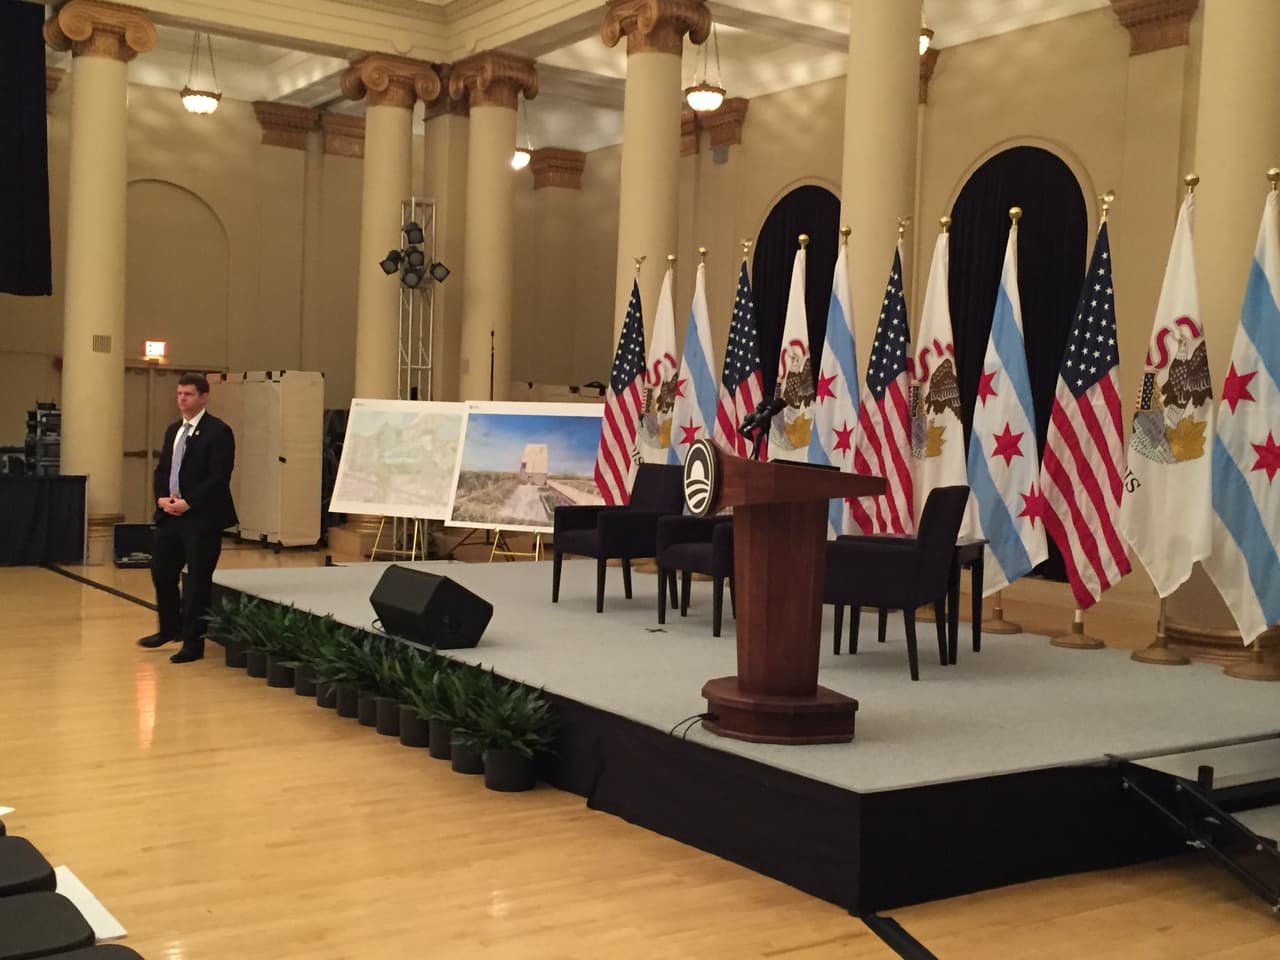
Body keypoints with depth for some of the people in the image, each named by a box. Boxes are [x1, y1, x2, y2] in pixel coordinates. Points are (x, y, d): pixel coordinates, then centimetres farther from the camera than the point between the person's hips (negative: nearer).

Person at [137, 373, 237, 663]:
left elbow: (218, 478, -17)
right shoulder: (173, 430, 14)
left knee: (197, 580, -1)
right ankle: (170, 628, 35)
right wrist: (162, 497, -2)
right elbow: (161, 469, 17)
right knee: (161, 571, 15)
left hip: (201, 518, -8)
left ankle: (193, 643, 10)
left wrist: (188, 503, -19)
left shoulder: (218, 432, -11)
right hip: (170, 514, 8)